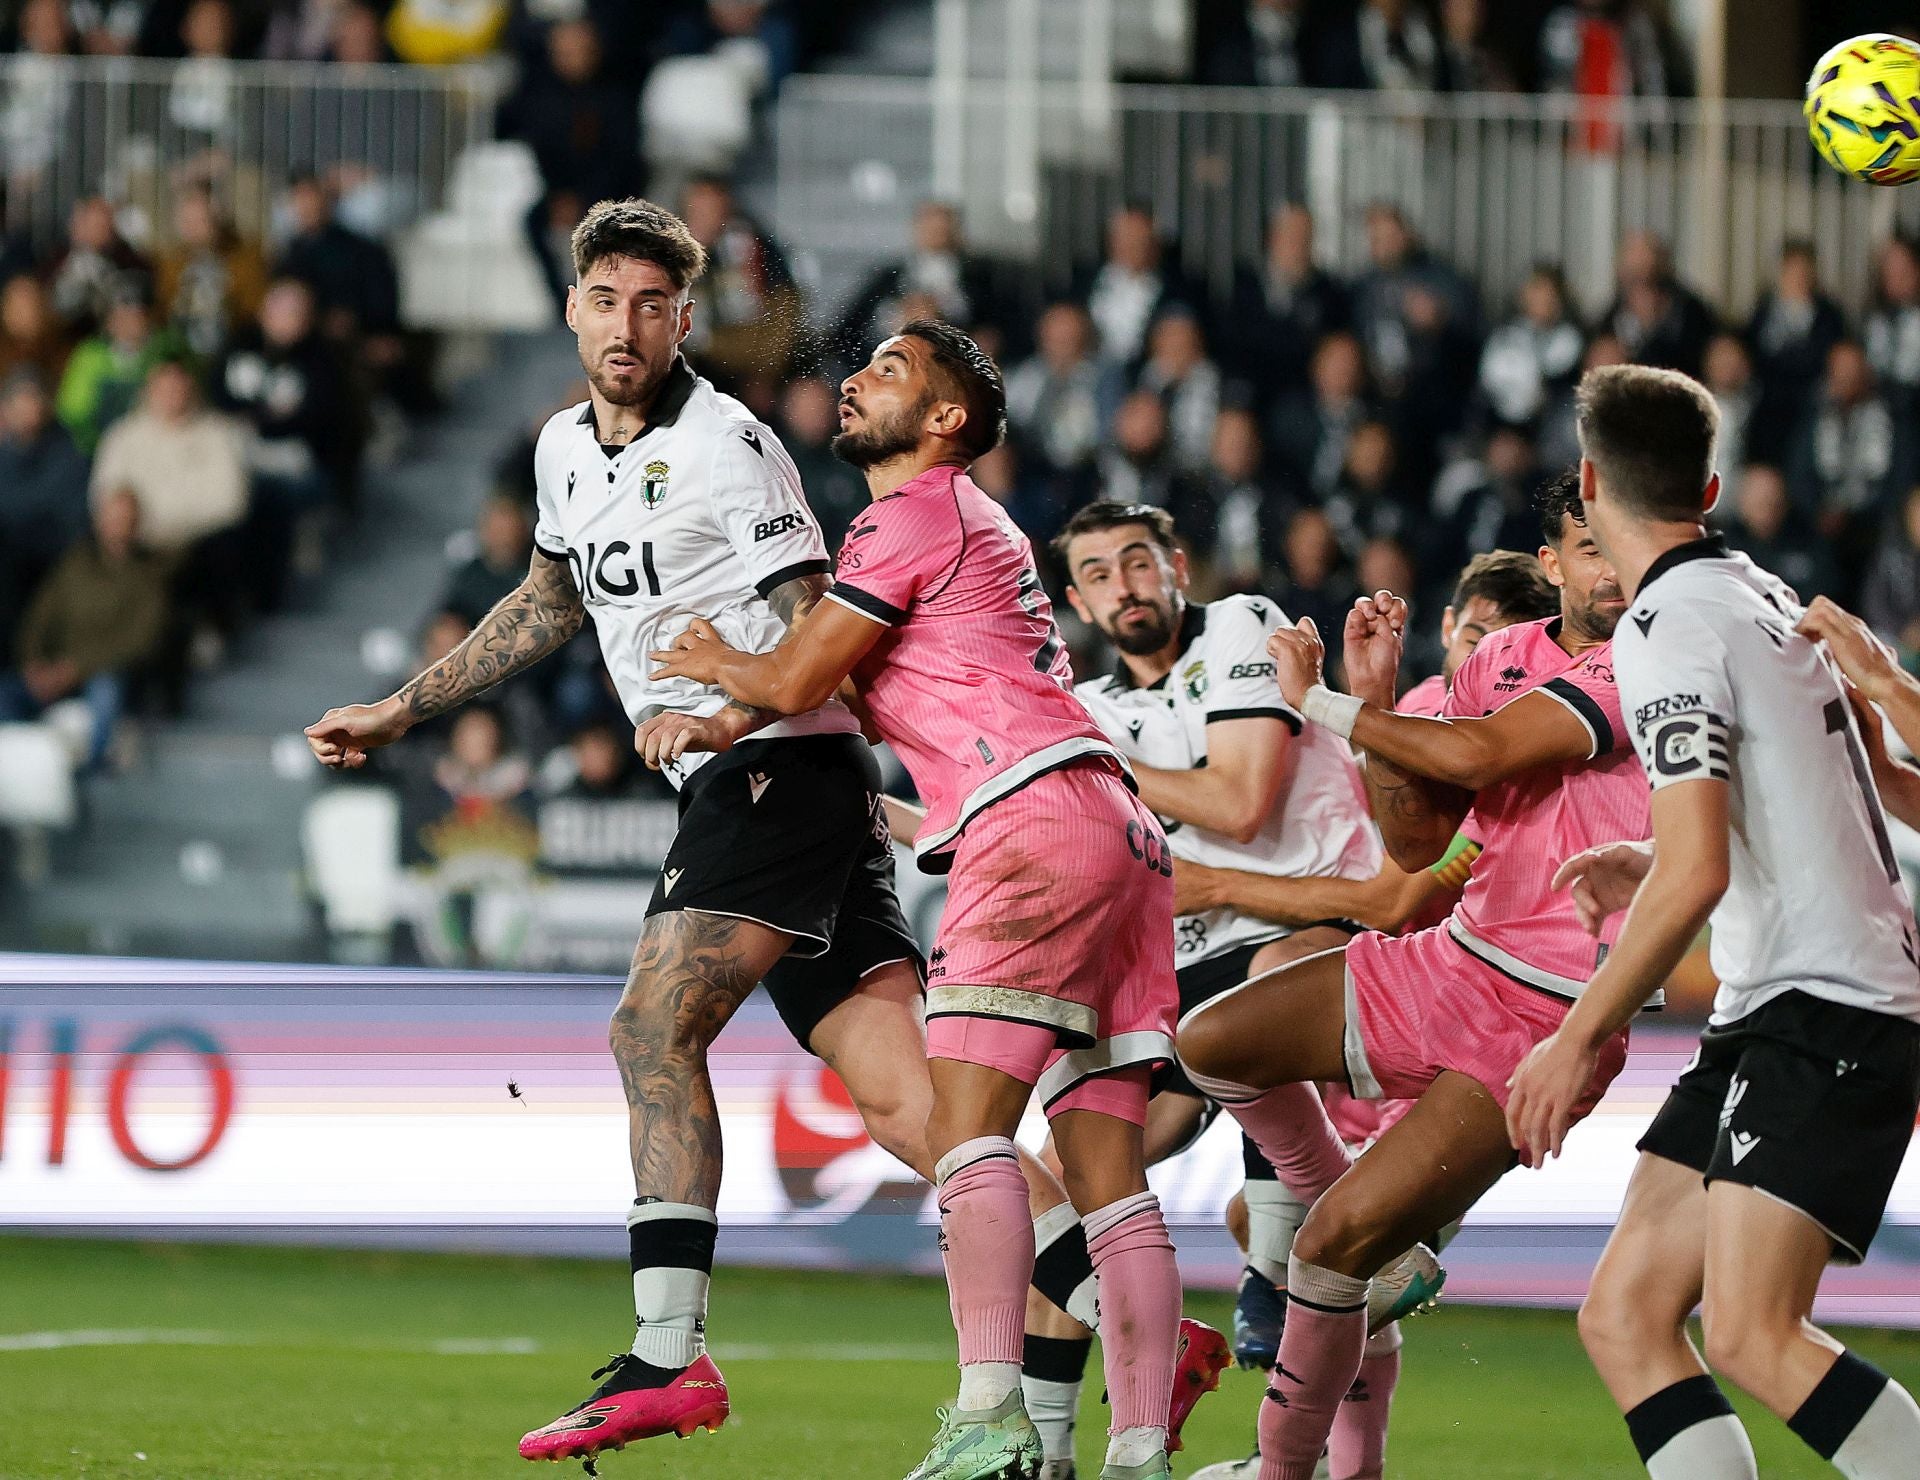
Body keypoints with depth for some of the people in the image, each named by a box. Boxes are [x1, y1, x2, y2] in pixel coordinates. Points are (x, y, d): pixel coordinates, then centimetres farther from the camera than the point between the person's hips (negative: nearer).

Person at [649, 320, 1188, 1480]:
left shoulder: (914, 515, 1)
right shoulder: (980, 527, 30)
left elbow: (796, 681, 2)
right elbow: (853, 693, 34)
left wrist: (709, 664, 21)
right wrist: (713, 725, 31)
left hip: (1037, 816, -10)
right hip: (1117, 830, 10)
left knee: (967, 1123, -18)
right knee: (1108, 1171, 3)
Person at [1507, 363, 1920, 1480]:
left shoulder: (1671, 624, -12)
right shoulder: (1762, 595, 17)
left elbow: (1696, 873, -21)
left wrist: (1577, 1040, -15)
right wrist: (1648, 865, 30)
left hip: (1821, 1011, -10)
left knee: (1751, 1333, -23)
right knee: (1624, 1316, 3)